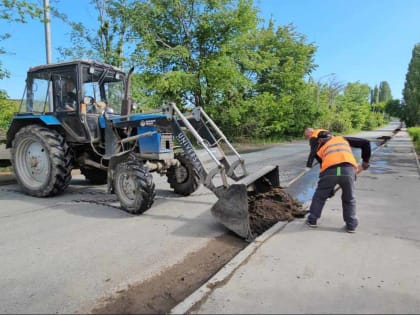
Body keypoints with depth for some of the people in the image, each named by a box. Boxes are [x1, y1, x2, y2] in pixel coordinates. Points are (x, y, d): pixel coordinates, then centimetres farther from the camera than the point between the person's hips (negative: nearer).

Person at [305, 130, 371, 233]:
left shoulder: (320, 148, 29)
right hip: (348, 169, 1)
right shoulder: (343, 139, 31)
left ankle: (312, 220, 31)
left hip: (330, 170, -1)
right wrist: (365, 162, 36)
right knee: (349, 199, 22)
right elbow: (365, 143, 26)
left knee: (319, 196, 21)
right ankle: (351, 225, 26)